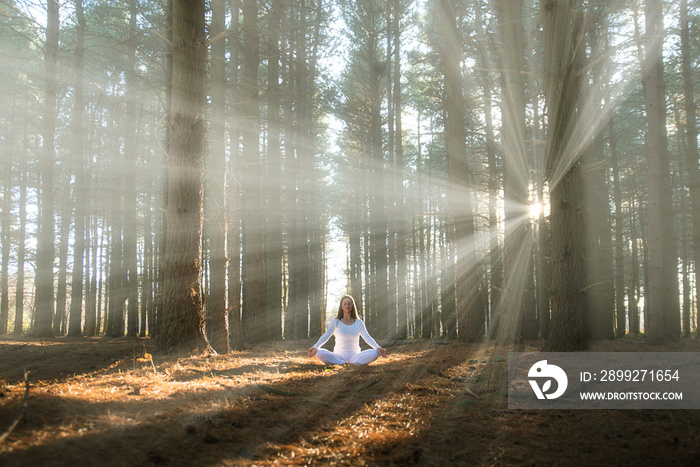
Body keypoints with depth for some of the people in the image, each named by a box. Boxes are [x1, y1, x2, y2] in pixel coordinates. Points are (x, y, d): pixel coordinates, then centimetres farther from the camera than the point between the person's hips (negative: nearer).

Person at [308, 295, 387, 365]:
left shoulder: (359, 323, 9)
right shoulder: (335, 322, 6)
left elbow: (367, 338, -2)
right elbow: (326, 336, -6)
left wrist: (378, 348, -22)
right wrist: (315, 347, -26)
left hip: (355, 356, 1)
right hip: (338, 356, -1)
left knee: (374, 353, -27)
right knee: (319, 353, -30)